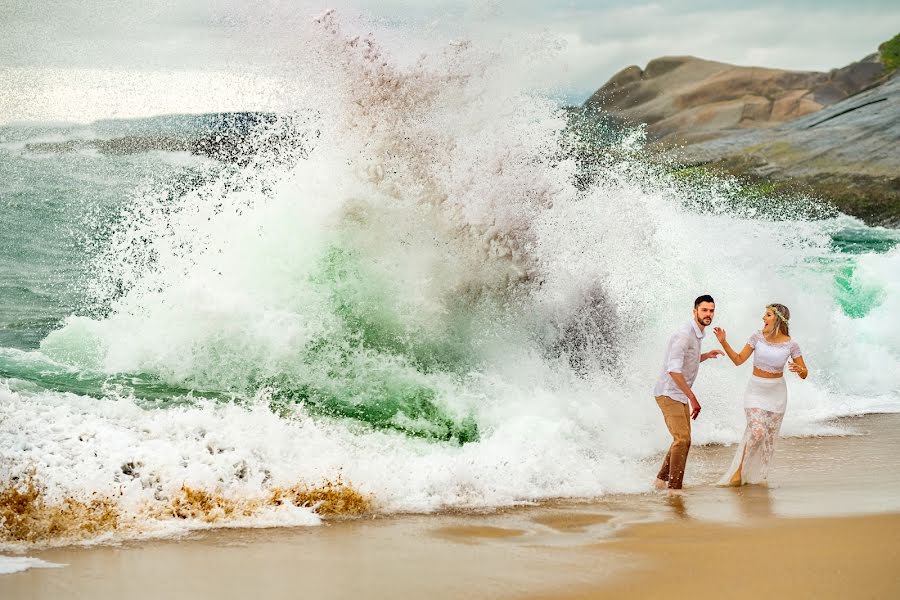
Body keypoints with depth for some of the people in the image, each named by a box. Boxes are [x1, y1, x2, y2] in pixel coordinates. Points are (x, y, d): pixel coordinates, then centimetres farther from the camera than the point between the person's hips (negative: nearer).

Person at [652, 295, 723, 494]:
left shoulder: (697, 335, 12)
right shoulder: (684, 335, -20)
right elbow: (674, 369, -29)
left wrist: (706, 356, 13)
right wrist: (693, 398, -29)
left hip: (680, 395, 10)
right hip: (668, 394, -10)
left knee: (683, 440, 14)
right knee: (683, 439, -16)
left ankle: (662, 480, 25)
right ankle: (674, 487, -12)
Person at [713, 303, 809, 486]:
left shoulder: (790, 344, -10)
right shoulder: (758, 337, -8)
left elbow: (804, 374, -7)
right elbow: (738, 360, -2)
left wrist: (799, 369, -30)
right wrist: (723, 342, -13)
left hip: (776, 393, 1)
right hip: (755, 391, -1)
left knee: (770, 437, 5)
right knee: (757, 432, -17)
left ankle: (759, 475, 19)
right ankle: (739, 469, -2)